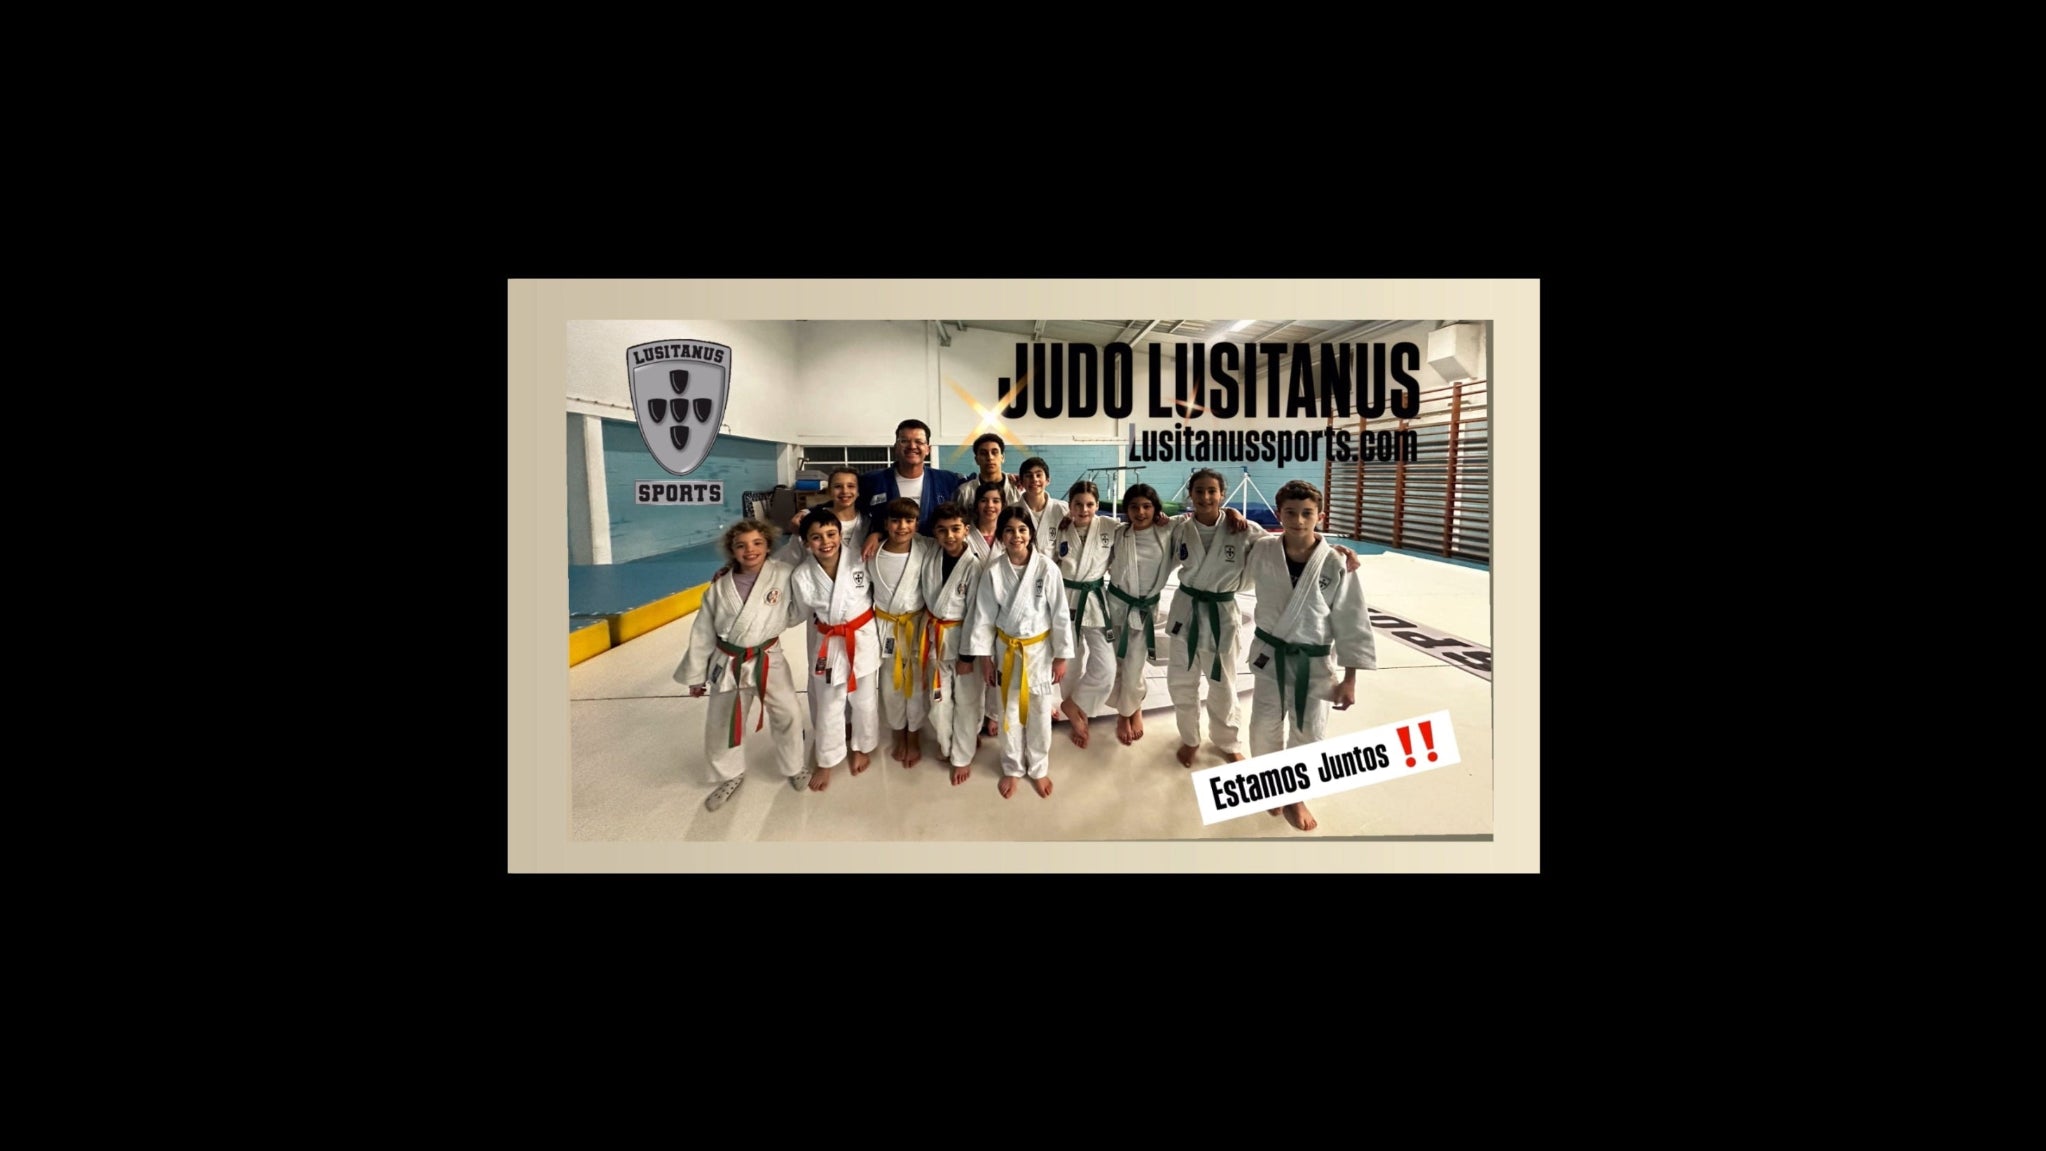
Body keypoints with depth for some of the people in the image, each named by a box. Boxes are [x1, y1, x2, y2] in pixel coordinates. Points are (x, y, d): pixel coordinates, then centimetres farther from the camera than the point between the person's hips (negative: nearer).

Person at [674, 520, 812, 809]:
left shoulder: (783, 575, -13)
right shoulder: (720, 587, -9)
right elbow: (702, 633, -1)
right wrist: (696, 675, 4)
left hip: (769, 660, -1)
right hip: (728, 664, 1)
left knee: (788, 716, 9)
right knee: (721, 724, 13)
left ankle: (794, 768, 38)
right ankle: (731, 776, 39)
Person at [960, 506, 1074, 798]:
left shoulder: (1046, 568, -16)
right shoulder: (993, 571, -11)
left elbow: (1060, 614, -9)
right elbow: (983, 616, -4)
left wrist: (1061, 656, -6)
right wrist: (985, 657, -3)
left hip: (1039, 648, -1)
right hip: (1006, 648, 1)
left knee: (1039, 711, 12)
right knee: (1009, 711, 14)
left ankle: (1039, 769, 33)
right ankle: (1012, 768, 34)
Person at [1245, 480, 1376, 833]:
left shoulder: (1336, 564, -18)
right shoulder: (1262, 551, -12)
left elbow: (1352, 622, -11)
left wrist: (1350, 678, -9)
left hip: (1314, 662, -1)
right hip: (1269, 655, 2)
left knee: (1309, 733, 8)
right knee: (1265, 728, 11)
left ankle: (1295, 795, 32)